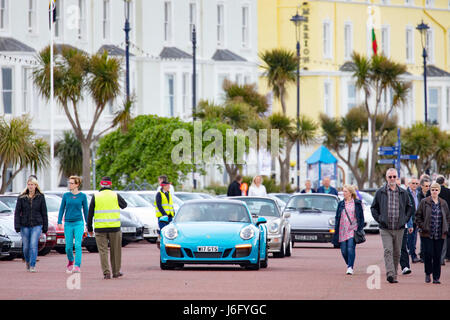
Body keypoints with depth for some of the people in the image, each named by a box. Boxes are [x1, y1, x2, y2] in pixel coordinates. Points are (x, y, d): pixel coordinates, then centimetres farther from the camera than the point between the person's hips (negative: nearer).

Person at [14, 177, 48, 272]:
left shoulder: (40, 197, 0)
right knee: (26, 246, 9)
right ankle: (27, 261, 36)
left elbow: (44, 213, 5)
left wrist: (45, 227, 5)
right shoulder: (21, 197, 0)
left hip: (37, 225, -2)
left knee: (34, 245, -15)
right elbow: (17, 212, -1)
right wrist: (17, 226, -10)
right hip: (25, 226, 2)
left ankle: (32, 266, -11)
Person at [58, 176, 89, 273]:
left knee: (78, 245, -14)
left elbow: (85, 210, 8)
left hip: (79, 223, -2)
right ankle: (70, 262, 32)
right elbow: (62, 209, 10)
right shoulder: (66, 195, 6)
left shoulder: (82, 196, 2)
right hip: (68, 224, 2)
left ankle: (77, 266, -19)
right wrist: (59, 222, 2)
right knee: (68, 246, 5)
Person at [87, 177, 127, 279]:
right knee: (115, 250, 13)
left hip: (100, 228, 0)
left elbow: (90, 214, 2)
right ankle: (116, 272, 20)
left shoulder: (95, 197, 0)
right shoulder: (115, 196, 0)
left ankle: (106, 272, -6)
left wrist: (89, 228, 9)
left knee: (103, 251, 2)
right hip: (114, 228, 0)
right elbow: (124, 205, 18)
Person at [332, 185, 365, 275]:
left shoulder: (357, 203, 2)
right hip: (342, 231, 4)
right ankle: (349, 265, 25)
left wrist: (360, 229, -4)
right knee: (344, 250, 3)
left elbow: (361, 217, 4)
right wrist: (336, 230, 7)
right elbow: (337, 217, 14)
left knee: (350, 249, -16)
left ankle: (350, 267, -14)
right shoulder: (341, 204, 12)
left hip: (353, 229, -4)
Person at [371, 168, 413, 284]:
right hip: (385, 229, -2)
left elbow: (409, 208, 18)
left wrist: (405, 219, 5)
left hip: (399, 229, 2)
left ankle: (394, 275, 18)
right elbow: (373, 208, 9)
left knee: (396, 253, 8)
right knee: (388, 251, -15)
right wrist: (379, 219, -4)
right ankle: (390, 274, -24)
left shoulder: (403, 193, 8)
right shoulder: (380, 192, 3)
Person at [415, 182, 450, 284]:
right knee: (428, 253, -11)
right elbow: (418, 216, 4)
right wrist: (421, 226, -6)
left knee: (437, 256, 2)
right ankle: (428, 273, 10)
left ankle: (436, 277, 9)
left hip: (440, 235, 3)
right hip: (427, 234, -3)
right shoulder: (424, 202, 1)